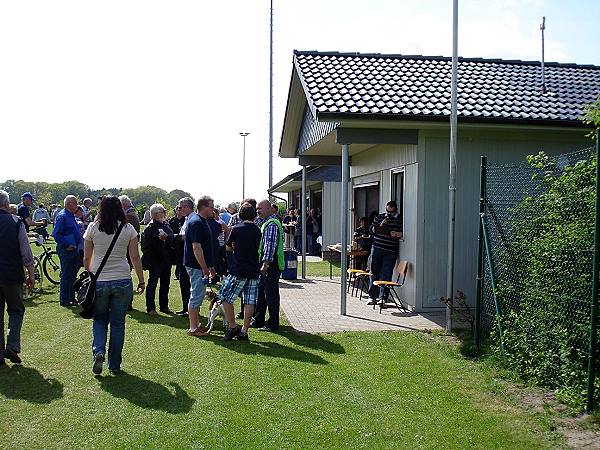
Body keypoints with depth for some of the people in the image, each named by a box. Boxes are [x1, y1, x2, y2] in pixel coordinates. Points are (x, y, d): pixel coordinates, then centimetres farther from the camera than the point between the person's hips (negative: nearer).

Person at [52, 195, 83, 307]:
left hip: (74, 250, 9)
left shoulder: (72, 216, 16)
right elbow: (56, 234, -20)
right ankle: (64, 300, 4)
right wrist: (66, 245, -19)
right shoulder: (62, 216, -13)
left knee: (73, 275, 15)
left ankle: (71, 298, 24)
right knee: (66, 276, -3)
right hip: (66, 250, -9)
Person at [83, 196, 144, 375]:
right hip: (123, 281, 0)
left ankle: (98, 352, -4)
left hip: (99, 281, 0)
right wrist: (141, 281, 6)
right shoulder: (128, 229, -2)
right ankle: (114, 364, 17)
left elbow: (86, 258, 3)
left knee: (99, 319, 18)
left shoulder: (93, 228, 0)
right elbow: (135, 258, -2)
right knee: (118, 322, 10)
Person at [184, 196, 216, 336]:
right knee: (197, 295, -4)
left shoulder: (202, 221, 14)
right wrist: (204, 268, -22)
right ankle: (193, 328, 4)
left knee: (198, 295, 16)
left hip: (200, 265, 10)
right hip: (197, 265, -10)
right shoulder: (196, 222, -18)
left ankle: (196, 324, 25)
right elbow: (196, 247, -23)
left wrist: (210, 266, 20)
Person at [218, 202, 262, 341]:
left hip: (239, 270, -5)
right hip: (254, 270, 5)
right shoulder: (257, 230, 6)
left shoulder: (237, 228, -7)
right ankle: (244, 331, 10)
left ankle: (232, 327, 7)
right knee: (249, 302, 6)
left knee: (225, 297, 7)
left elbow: (228, 248, 2)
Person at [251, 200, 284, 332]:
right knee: (260, 292, 16)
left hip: (271, 265, -11)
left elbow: (270, 245, -23)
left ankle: (273, 324, 6)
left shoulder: (272, 224, -16)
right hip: (264, 264, 11)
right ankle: (258, 320, 27)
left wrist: (265, 264, -27)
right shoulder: (266, 222, 18)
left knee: (271, 294, -3)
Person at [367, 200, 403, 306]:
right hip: (377, 248, 3)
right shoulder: (379, 217, 11)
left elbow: (402, 233, -1)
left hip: (390, 252, -3)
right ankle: (372, 296, 15)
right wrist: (380, 226, -7)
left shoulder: (400, 220, 3)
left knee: (386, 275, -3)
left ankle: (382, 297, 5)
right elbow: (371, 229, 10)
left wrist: (397, 234, -20)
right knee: (374, 272, 7)